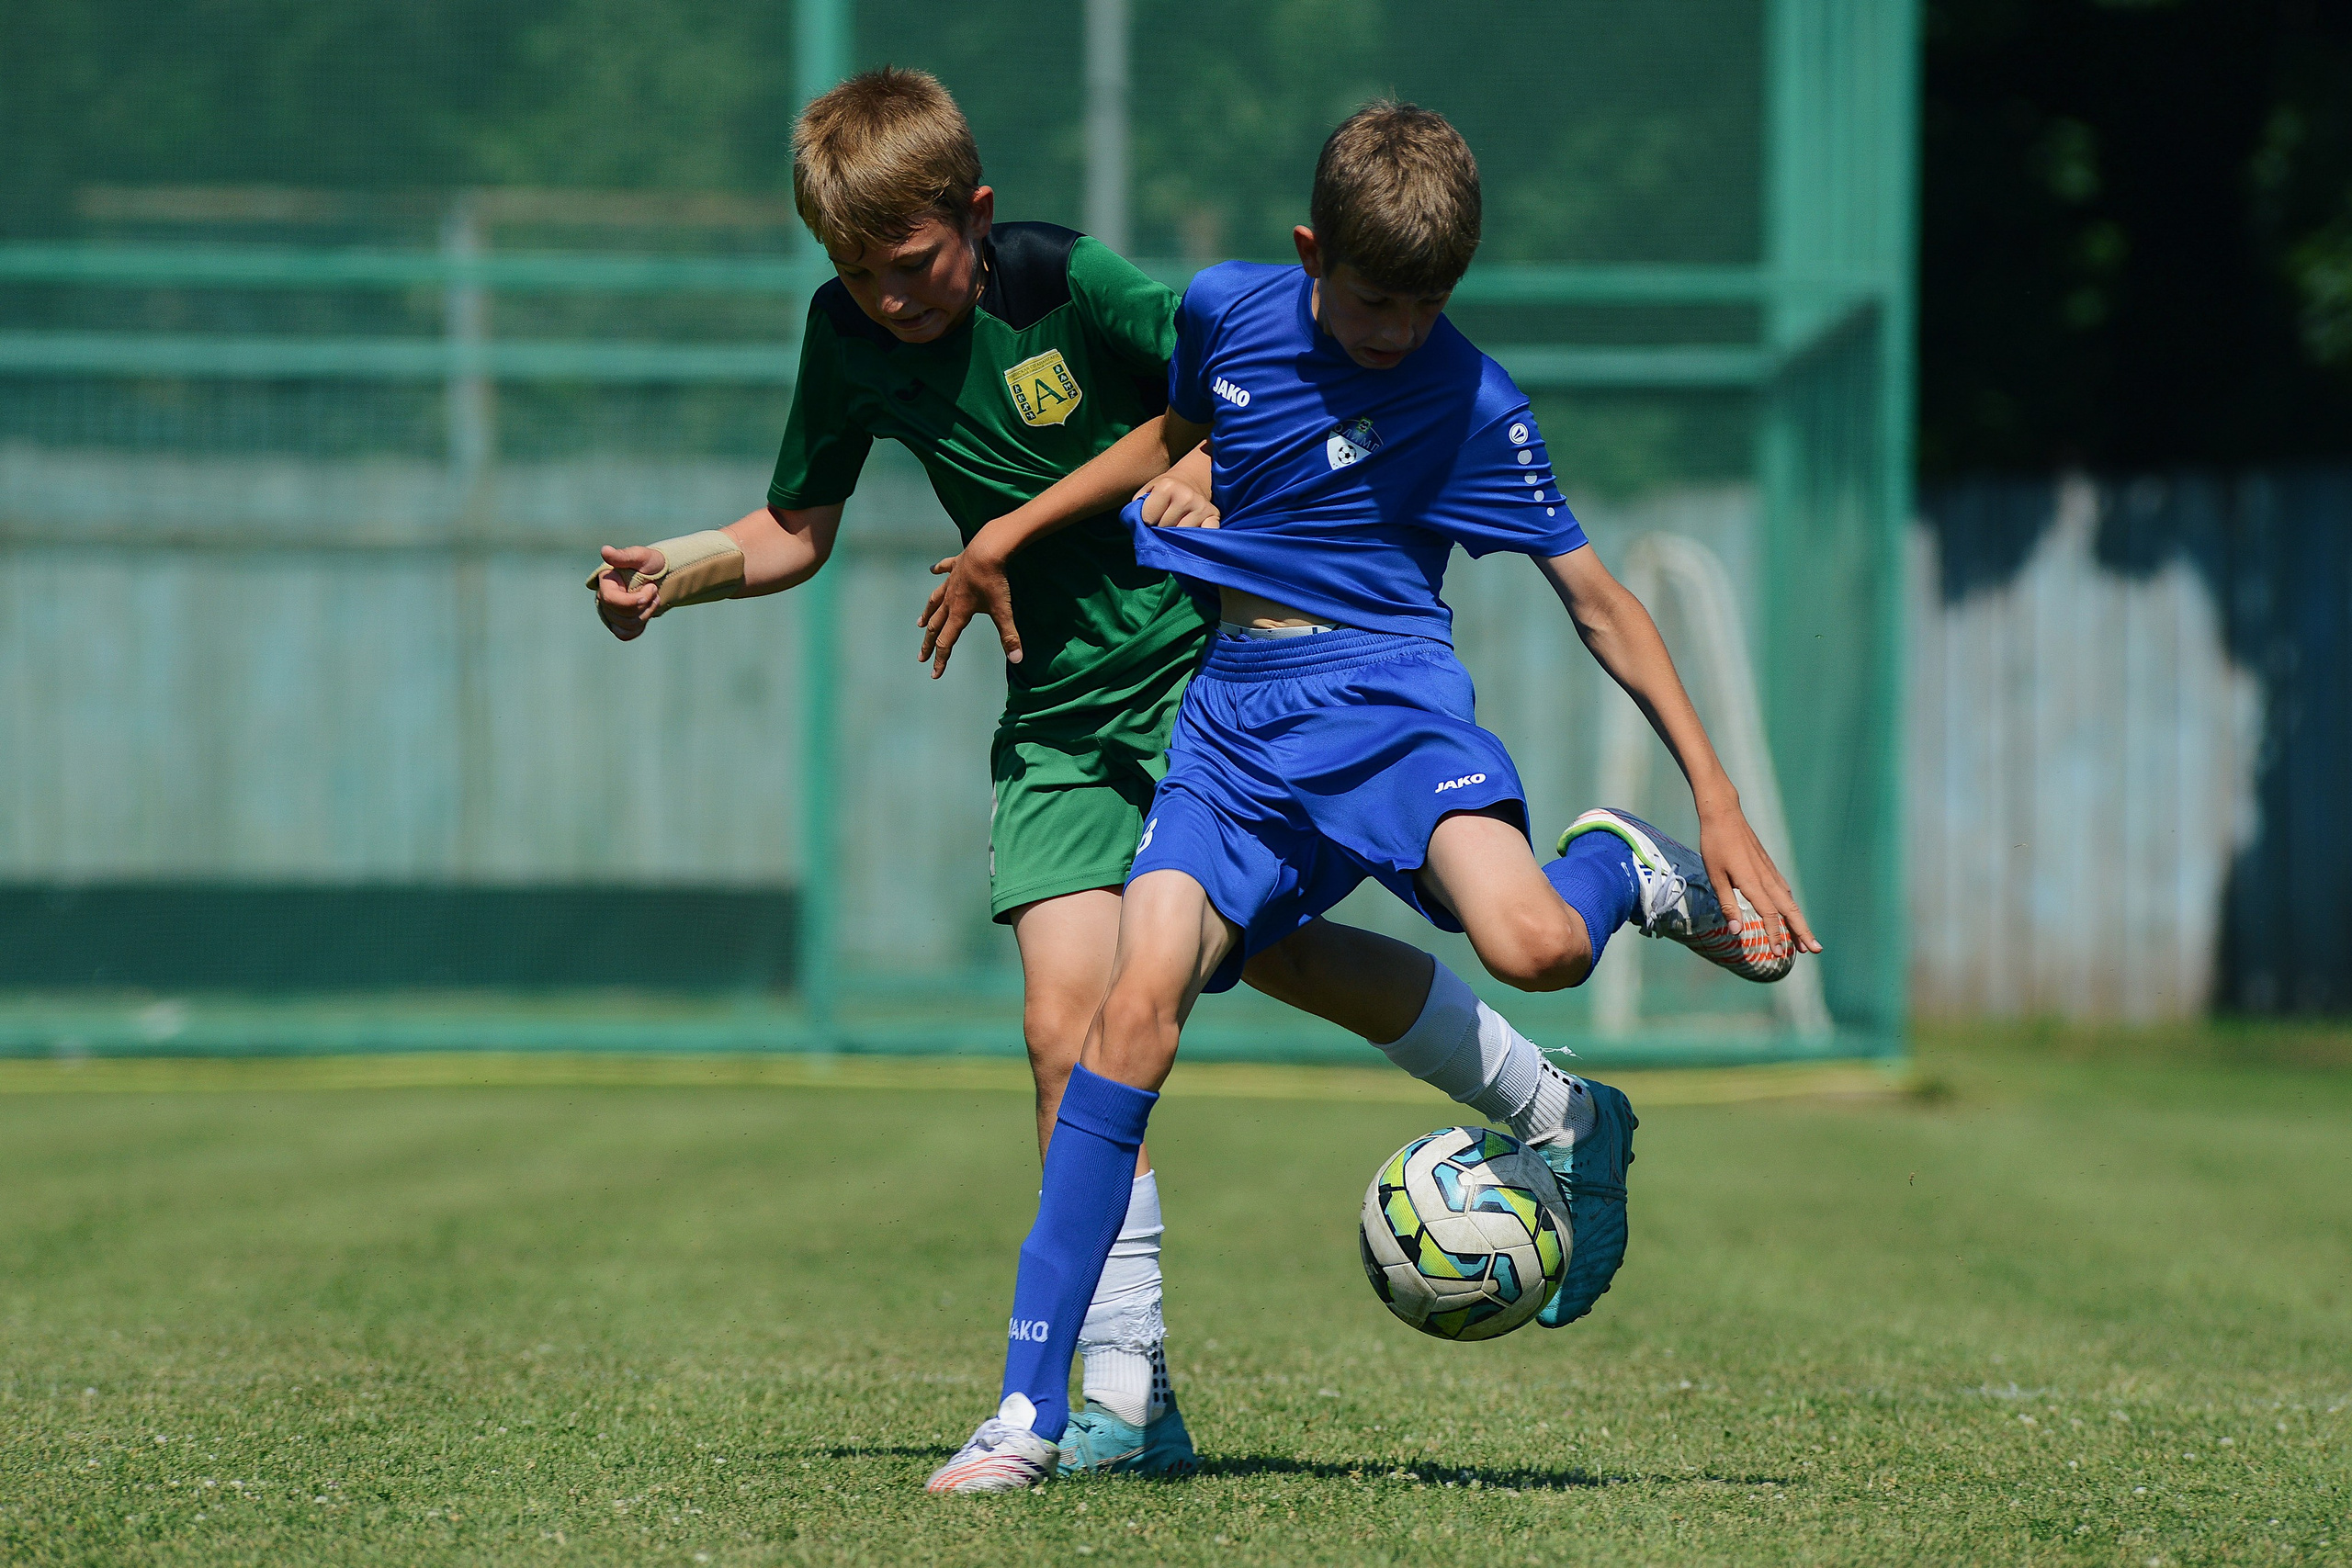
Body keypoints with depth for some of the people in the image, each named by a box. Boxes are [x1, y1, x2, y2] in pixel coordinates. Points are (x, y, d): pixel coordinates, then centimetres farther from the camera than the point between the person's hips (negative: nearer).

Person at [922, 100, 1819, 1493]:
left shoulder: (1470, 403, -6)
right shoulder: (1225, 309, 3)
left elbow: (1596, 600, -2)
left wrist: (1719, 802, -5)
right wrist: (1018, 530, 23)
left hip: (1386, 696, -3)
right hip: (1233, 716, 3)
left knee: (1533, 943, -34)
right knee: (1140, 1000, -19)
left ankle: (1631, 874, 8)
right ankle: (1031, 1406, -18)